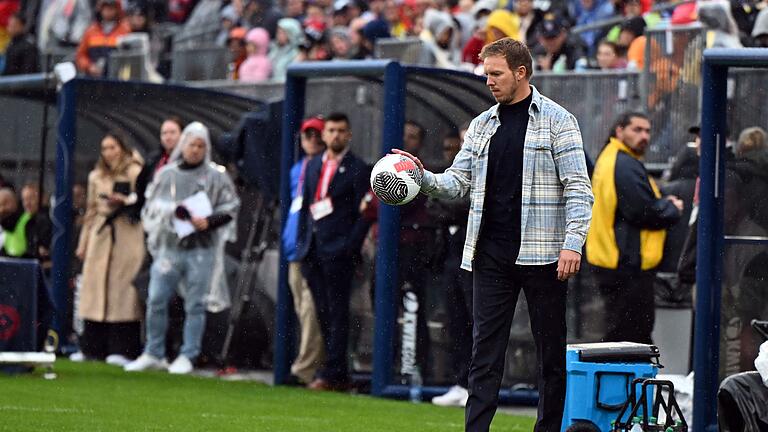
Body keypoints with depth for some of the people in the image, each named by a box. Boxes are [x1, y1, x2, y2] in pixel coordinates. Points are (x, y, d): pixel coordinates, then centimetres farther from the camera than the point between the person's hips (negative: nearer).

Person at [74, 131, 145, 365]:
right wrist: (83, 242, 20)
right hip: (100, 236, 5)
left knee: (122, 288, -9)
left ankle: (121, 348, -10)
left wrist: (125, 201, -19)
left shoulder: (135, 172, 1)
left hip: (126, 236, -5)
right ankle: (93, 346, 5)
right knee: (96, 288, 1)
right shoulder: (96, 176, 17)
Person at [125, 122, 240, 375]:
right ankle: (153, 354, 10)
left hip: (201, 250, -2)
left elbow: (230, 208, 3)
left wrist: (209, 221, -13)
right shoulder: (166, 174, 10)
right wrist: (173, 210, -7)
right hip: (169, 247, 2)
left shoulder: (217, 176, 3)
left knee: (195, 305, 0)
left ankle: (187, 357, 7)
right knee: (156, 301, -1)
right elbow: (151, 206, 11)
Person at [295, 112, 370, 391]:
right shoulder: (314, 166, 17)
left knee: (337, 312, -6)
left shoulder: (357, 169, -2)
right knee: (323, 312, 7)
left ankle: (331, 373, -7)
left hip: (338, 250, -6)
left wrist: (350, 247, -13)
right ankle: (339, 374, 11)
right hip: (312, 250, 6)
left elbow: (364, 213, -6)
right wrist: (302, 243, 11)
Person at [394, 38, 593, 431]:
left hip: (541, 252, -4)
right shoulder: (482, 125, 14)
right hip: (491, 252, 4)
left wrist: (573, 243, -17)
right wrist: (423, 179, -8)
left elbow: (578, 188, -6)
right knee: (485, 350, 0)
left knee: (551, 351, 3)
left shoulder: (557, 121, -1)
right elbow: (458, 182, 12)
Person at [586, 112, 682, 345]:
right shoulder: (626, 166, -16)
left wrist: (663, 203, 7)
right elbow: (645, 213, -20)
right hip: (628, 265, -11)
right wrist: (673, 209, -1)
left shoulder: (609, 158, 18)